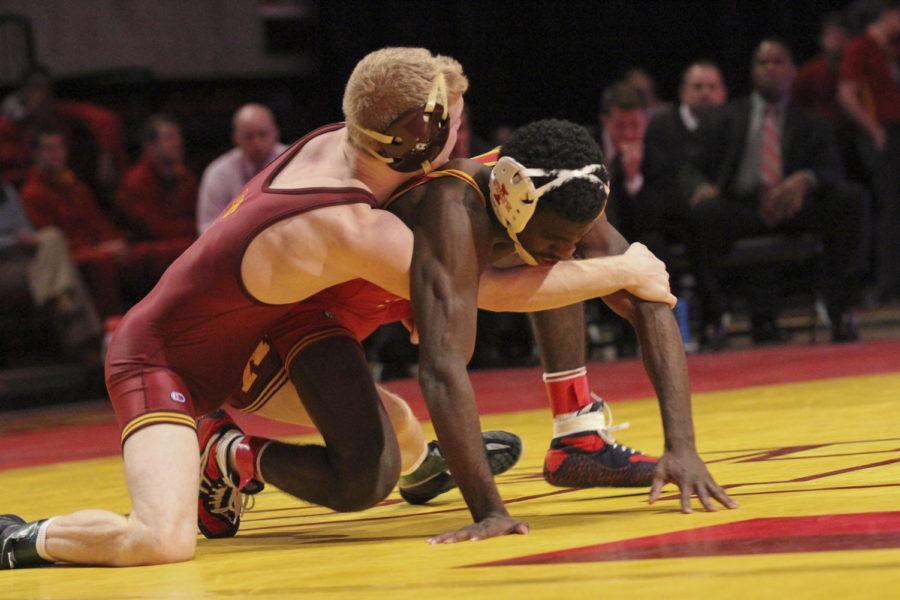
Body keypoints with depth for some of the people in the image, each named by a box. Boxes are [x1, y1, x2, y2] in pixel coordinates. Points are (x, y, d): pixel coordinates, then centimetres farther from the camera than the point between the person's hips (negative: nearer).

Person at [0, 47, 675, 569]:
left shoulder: (334, 141, -10)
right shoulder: (349, 229, -35)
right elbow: (492, 289, -28)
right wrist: (622, 271, -15)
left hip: (243, 348, 9)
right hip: (158, 359, -9)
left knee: (369, 476, 5)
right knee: (161, 541, -32)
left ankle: (241, 458, 26)